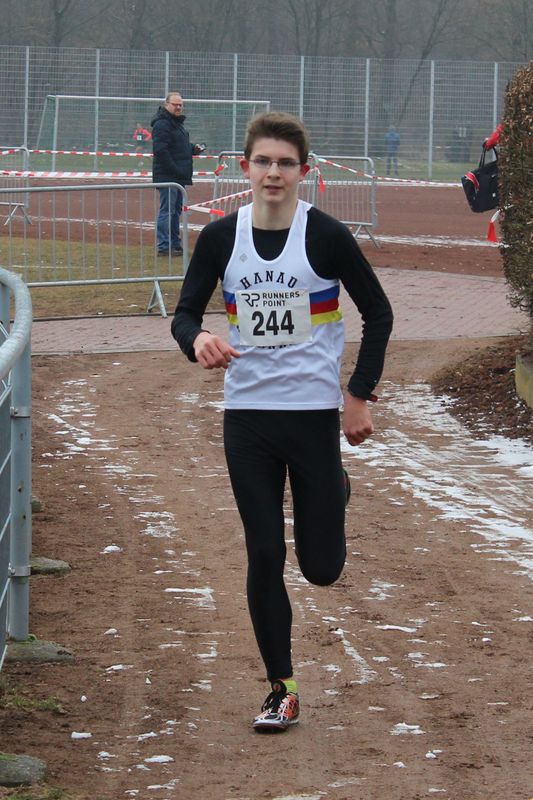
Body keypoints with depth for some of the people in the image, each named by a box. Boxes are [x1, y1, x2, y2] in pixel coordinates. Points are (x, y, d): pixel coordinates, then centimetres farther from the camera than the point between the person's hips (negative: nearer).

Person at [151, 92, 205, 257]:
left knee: (176, 210, 15)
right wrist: (174, 169, -22)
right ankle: (163, 246, -8)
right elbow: (160, 150, -22)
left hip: (178, 176, 10)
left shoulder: (177, 123, 18)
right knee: (167, 210, -9)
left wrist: (193, 148, 8)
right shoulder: (162, 124, -14)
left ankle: (175, 243, 23)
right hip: (167, 175, -10)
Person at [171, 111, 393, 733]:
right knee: (264, 558, 1)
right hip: (247, 417, 2)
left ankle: (335, 492, 38)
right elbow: (185, 312, 4)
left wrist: (361, 395, -3)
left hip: (315, 413, -2)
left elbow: (378, 314, 1)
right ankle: (280, 692, 13)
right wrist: (197, 341, -20)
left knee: (322, 567, 2)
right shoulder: (220, 238, -2)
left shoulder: (327, 237, -9)